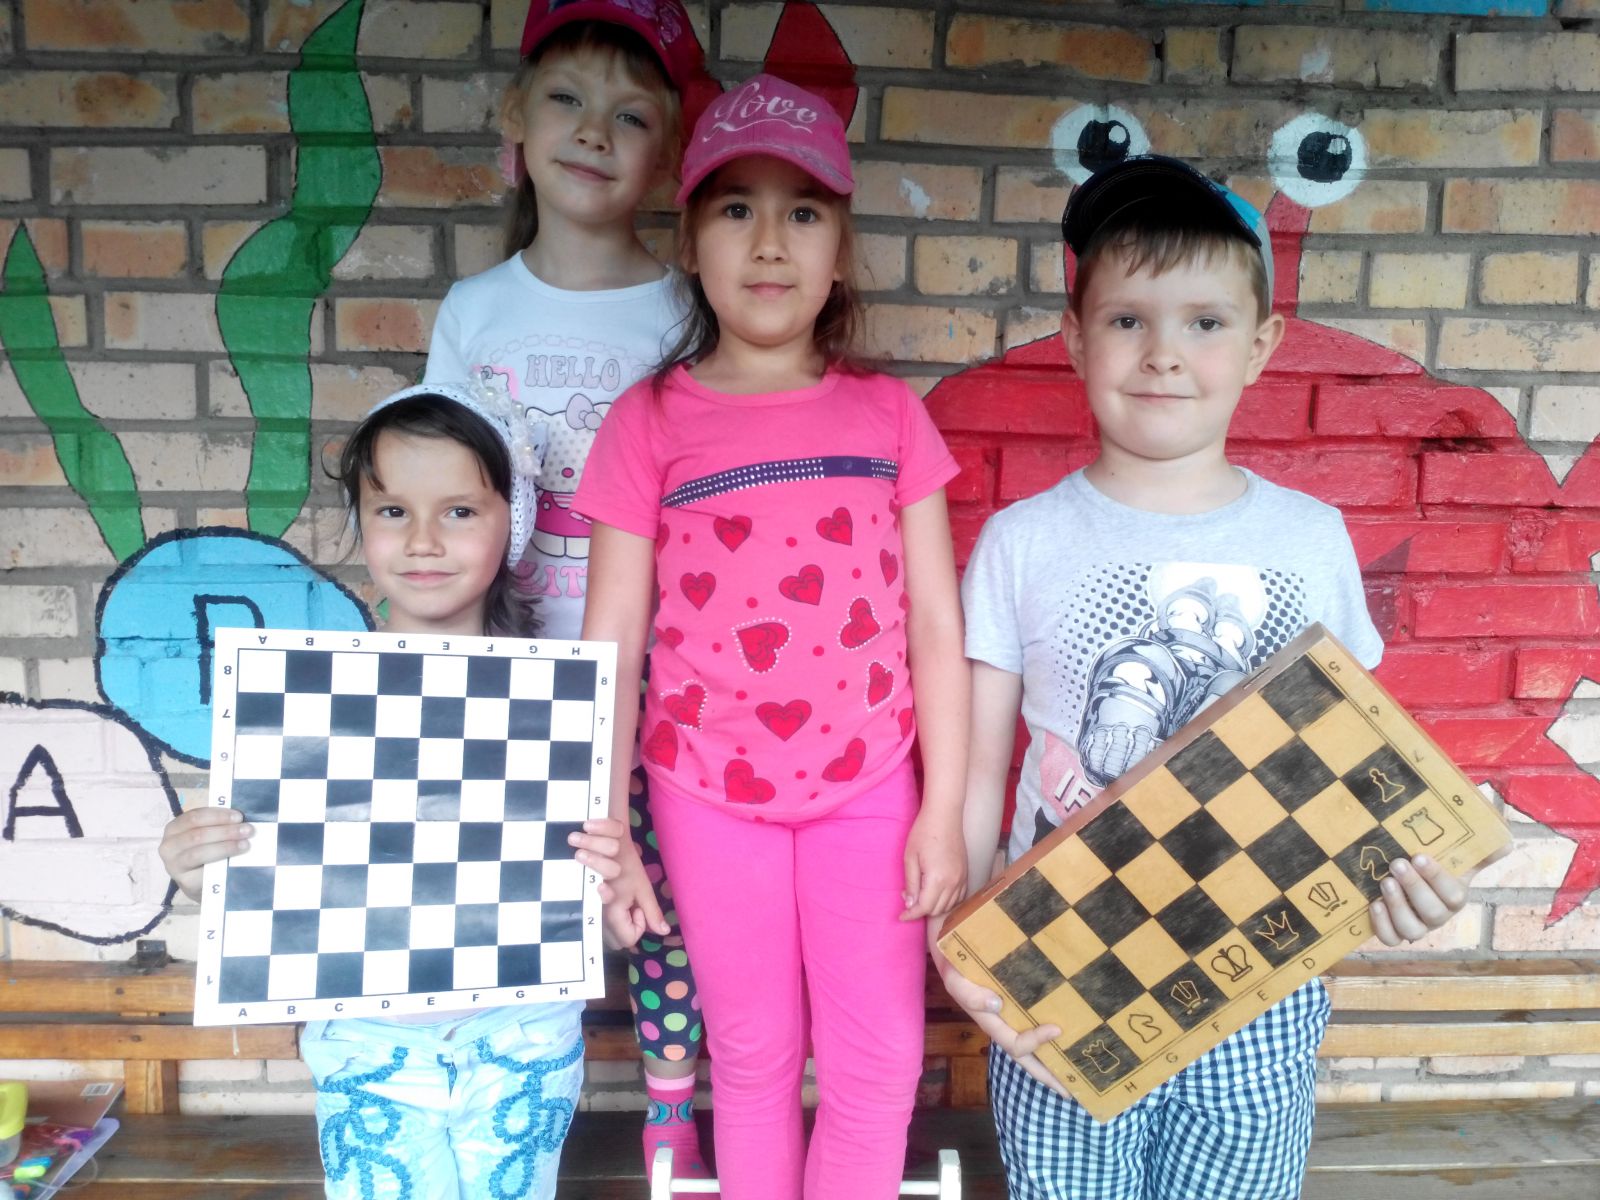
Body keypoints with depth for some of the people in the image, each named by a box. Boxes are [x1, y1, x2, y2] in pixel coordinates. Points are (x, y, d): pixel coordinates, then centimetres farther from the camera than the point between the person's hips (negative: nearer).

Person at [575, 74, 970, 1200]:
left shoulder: (889, 413, 0)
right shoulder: (650, 424, -4)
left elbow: (935, 625, 1)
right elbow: (610, 644, -3)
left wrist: (944, 809, -1)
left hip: (868, 783, 1)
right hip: (712, 794, -1)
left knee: (880, 1062, 8)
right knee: (755, 1054, 15)